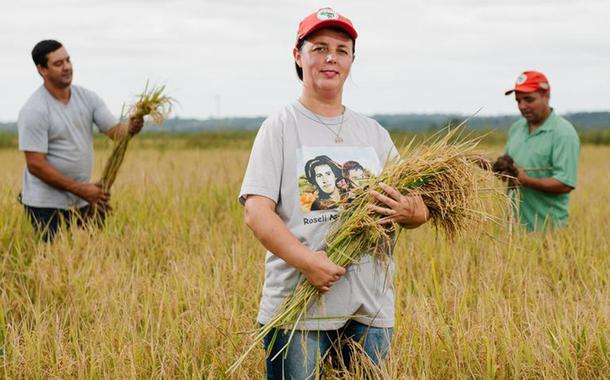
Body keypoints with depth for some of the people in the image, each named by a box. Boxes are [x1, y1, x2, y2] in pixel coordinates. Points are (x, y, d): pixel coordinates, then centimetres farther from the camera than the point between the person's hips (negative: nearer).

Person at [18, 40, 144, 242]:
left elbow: (114, 130, -4)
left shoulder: (88, 97, 3)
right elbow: (35, 165, -18)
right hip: (47, 204, -6)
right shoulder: (34, 111, -16)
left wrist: (130, 128, -30)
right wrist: (81, 189, -20)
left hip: (82, 202, 6)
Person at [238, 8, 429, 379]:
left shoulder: (374, 133, 15)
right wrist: (305, 260, -25)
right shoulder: (280, 128, 1)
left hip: (372, 306, 4)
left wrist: (410, 213, -10)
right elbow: (256, 212, -10)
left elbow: (418, 207, 15)